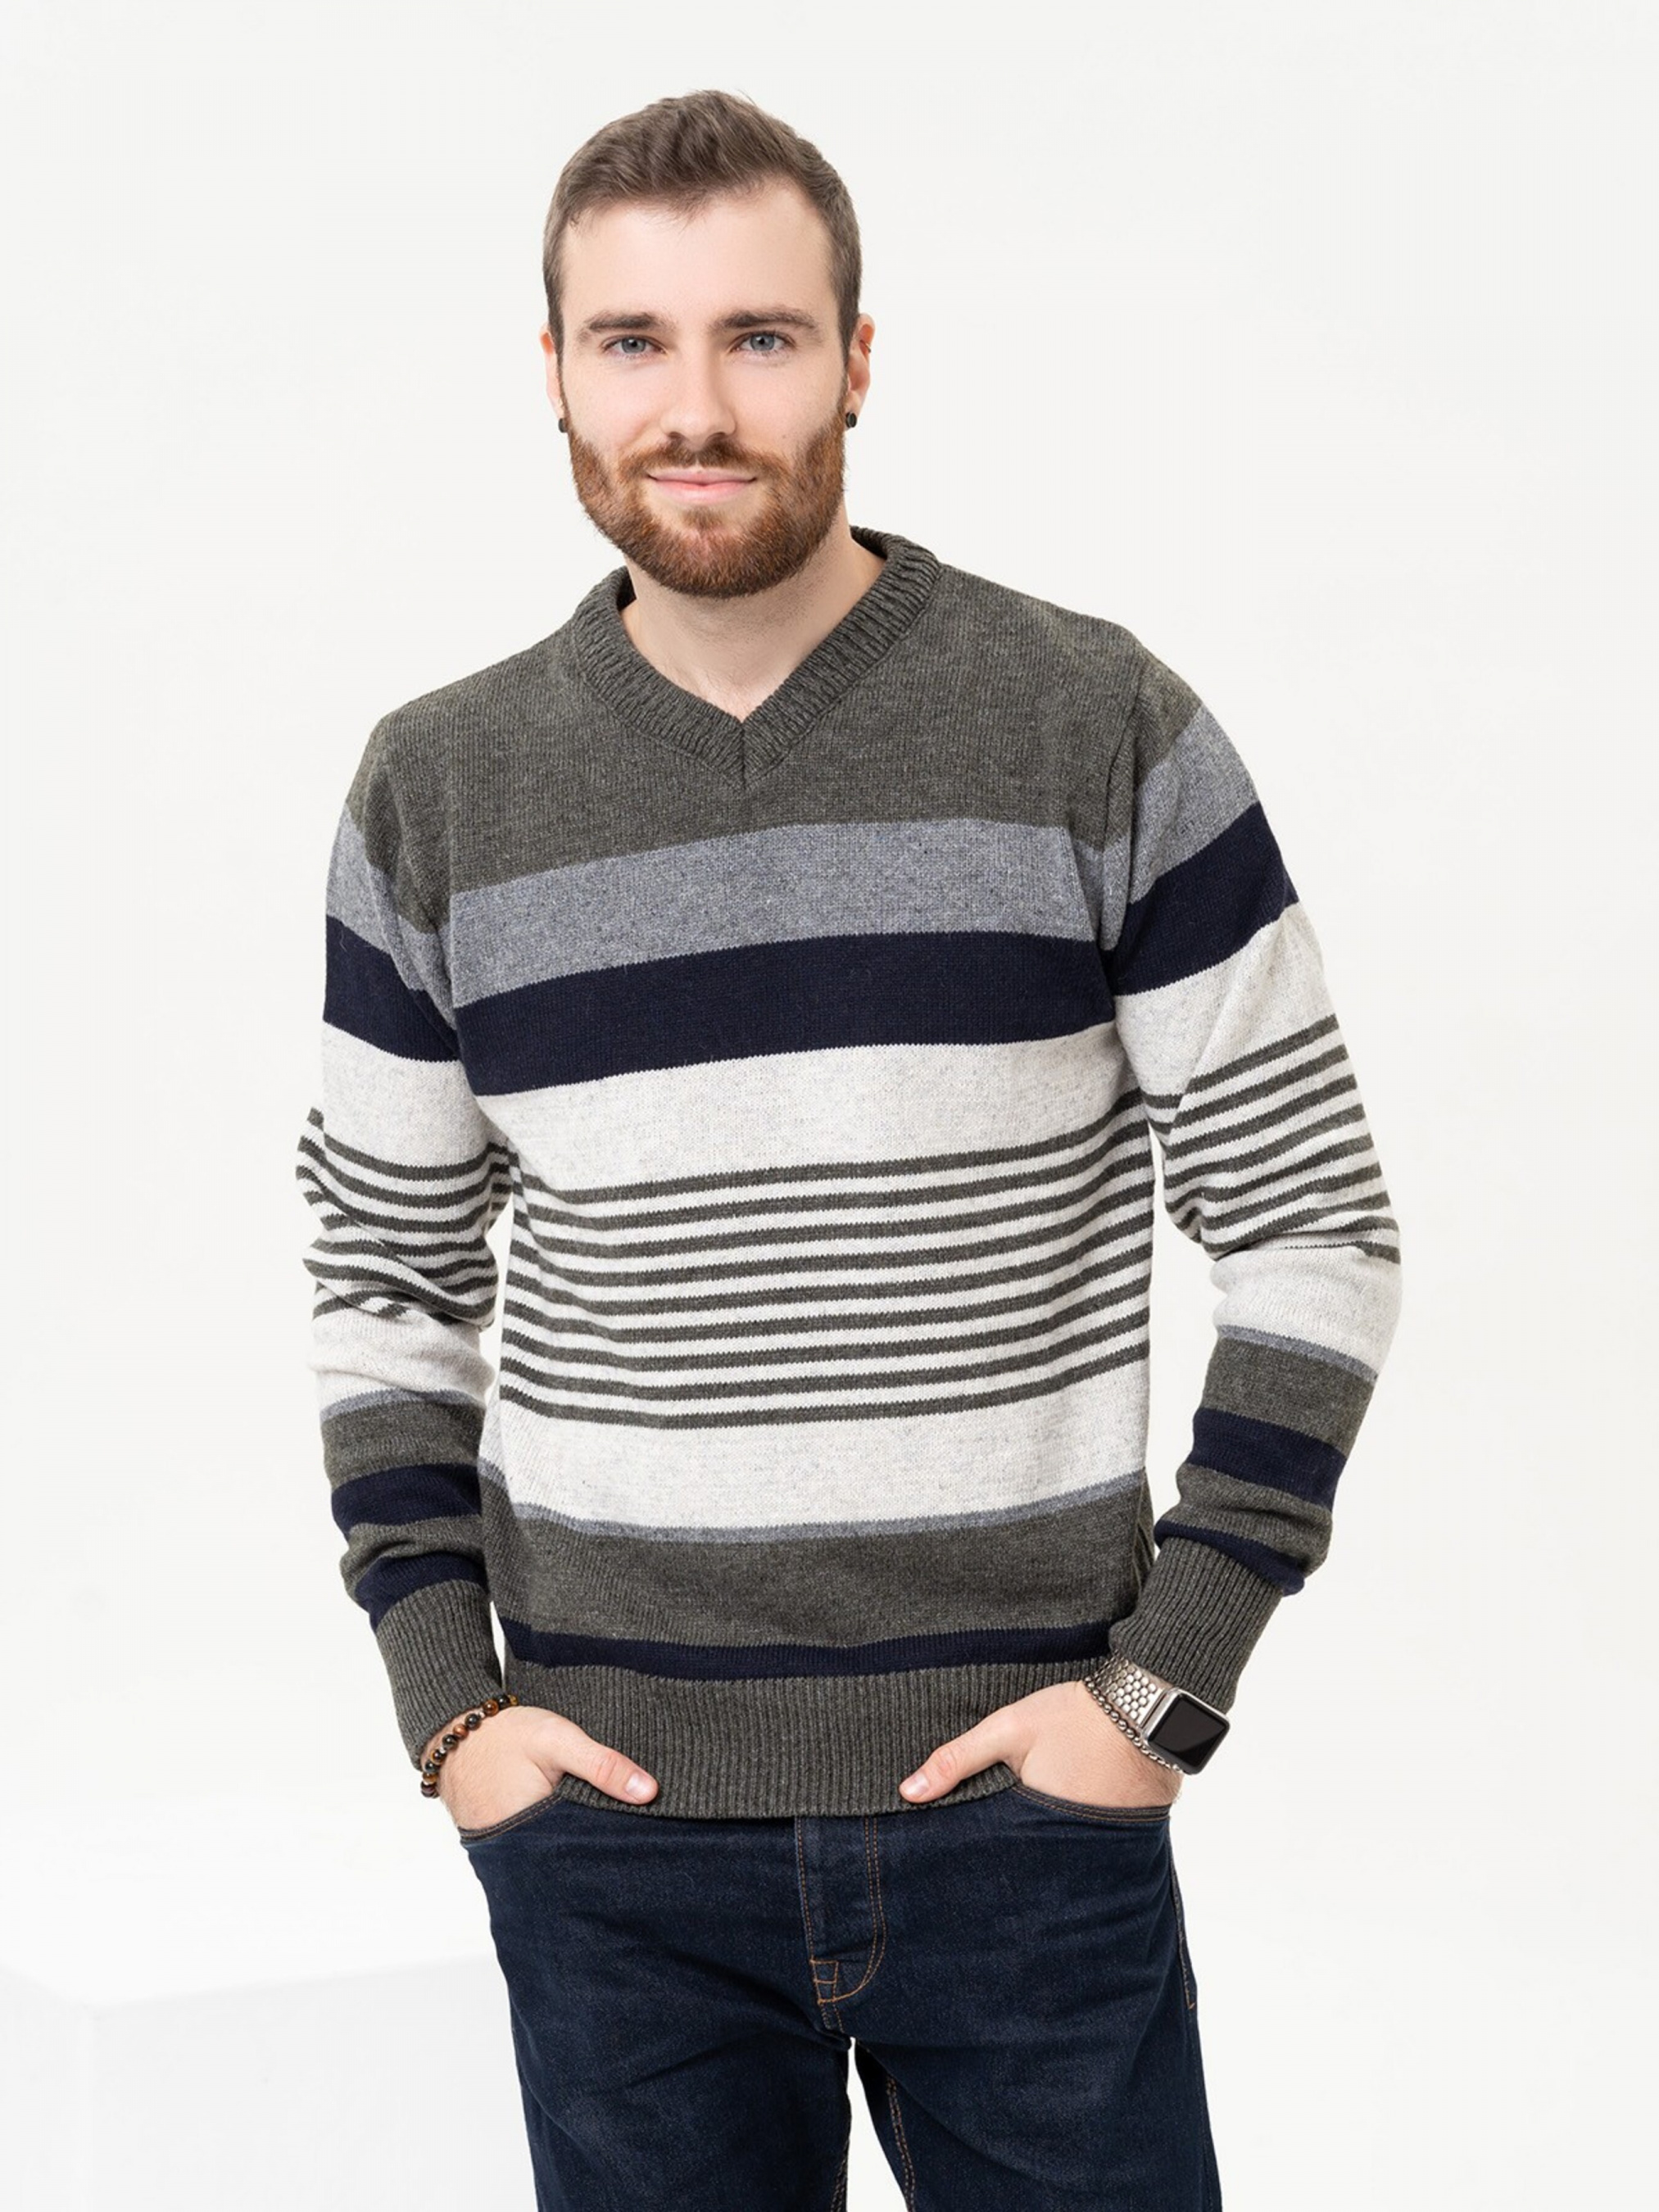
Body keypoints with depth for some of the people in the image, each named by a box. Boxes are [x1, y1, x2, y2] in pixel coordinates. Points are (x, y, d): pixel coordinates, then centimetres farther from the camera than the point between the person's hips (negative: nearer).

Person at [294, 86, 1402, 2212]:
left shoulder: (1101, 732, -4)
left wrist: (1168, 1680, -6)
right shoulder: (439, 792, 3)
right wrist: (446, 1697, 2)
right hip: (613, 1820, 2)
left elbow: (1311, 1222, -1)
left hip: (1020, 1801, -1)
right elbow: (387, 1271, 11)